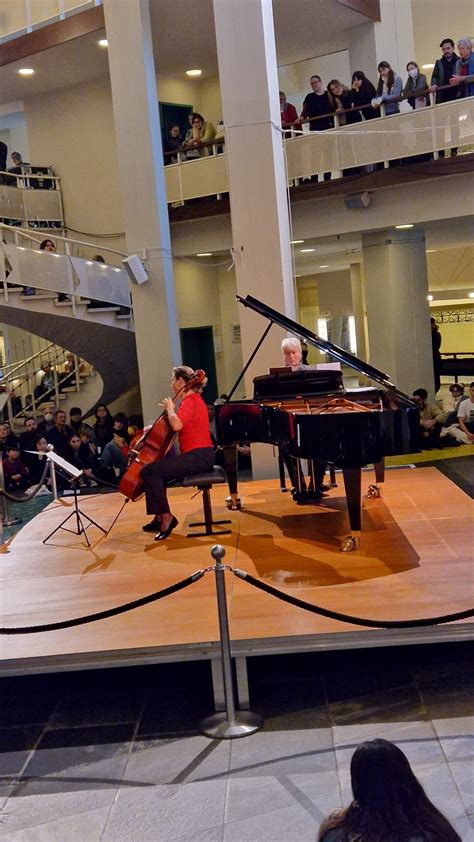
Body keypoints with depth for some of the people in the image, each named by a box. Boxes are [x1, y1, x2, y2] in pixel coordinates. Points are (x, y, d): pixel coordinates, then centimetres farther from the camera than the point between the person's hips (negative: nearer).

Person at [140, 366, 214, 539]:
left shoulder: (190, 400, -13)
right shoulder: (193, 399, 19)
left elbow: (177, 425, -29)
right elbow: (179, 425, 21)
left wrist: (170, 408, -11)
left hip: (198, 456, -11)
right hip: (197, 455, 11)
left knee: (149, 471, -18)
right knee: (157, 469, 23)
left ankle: (166, 516, -10)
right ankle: (161, 517, 24)